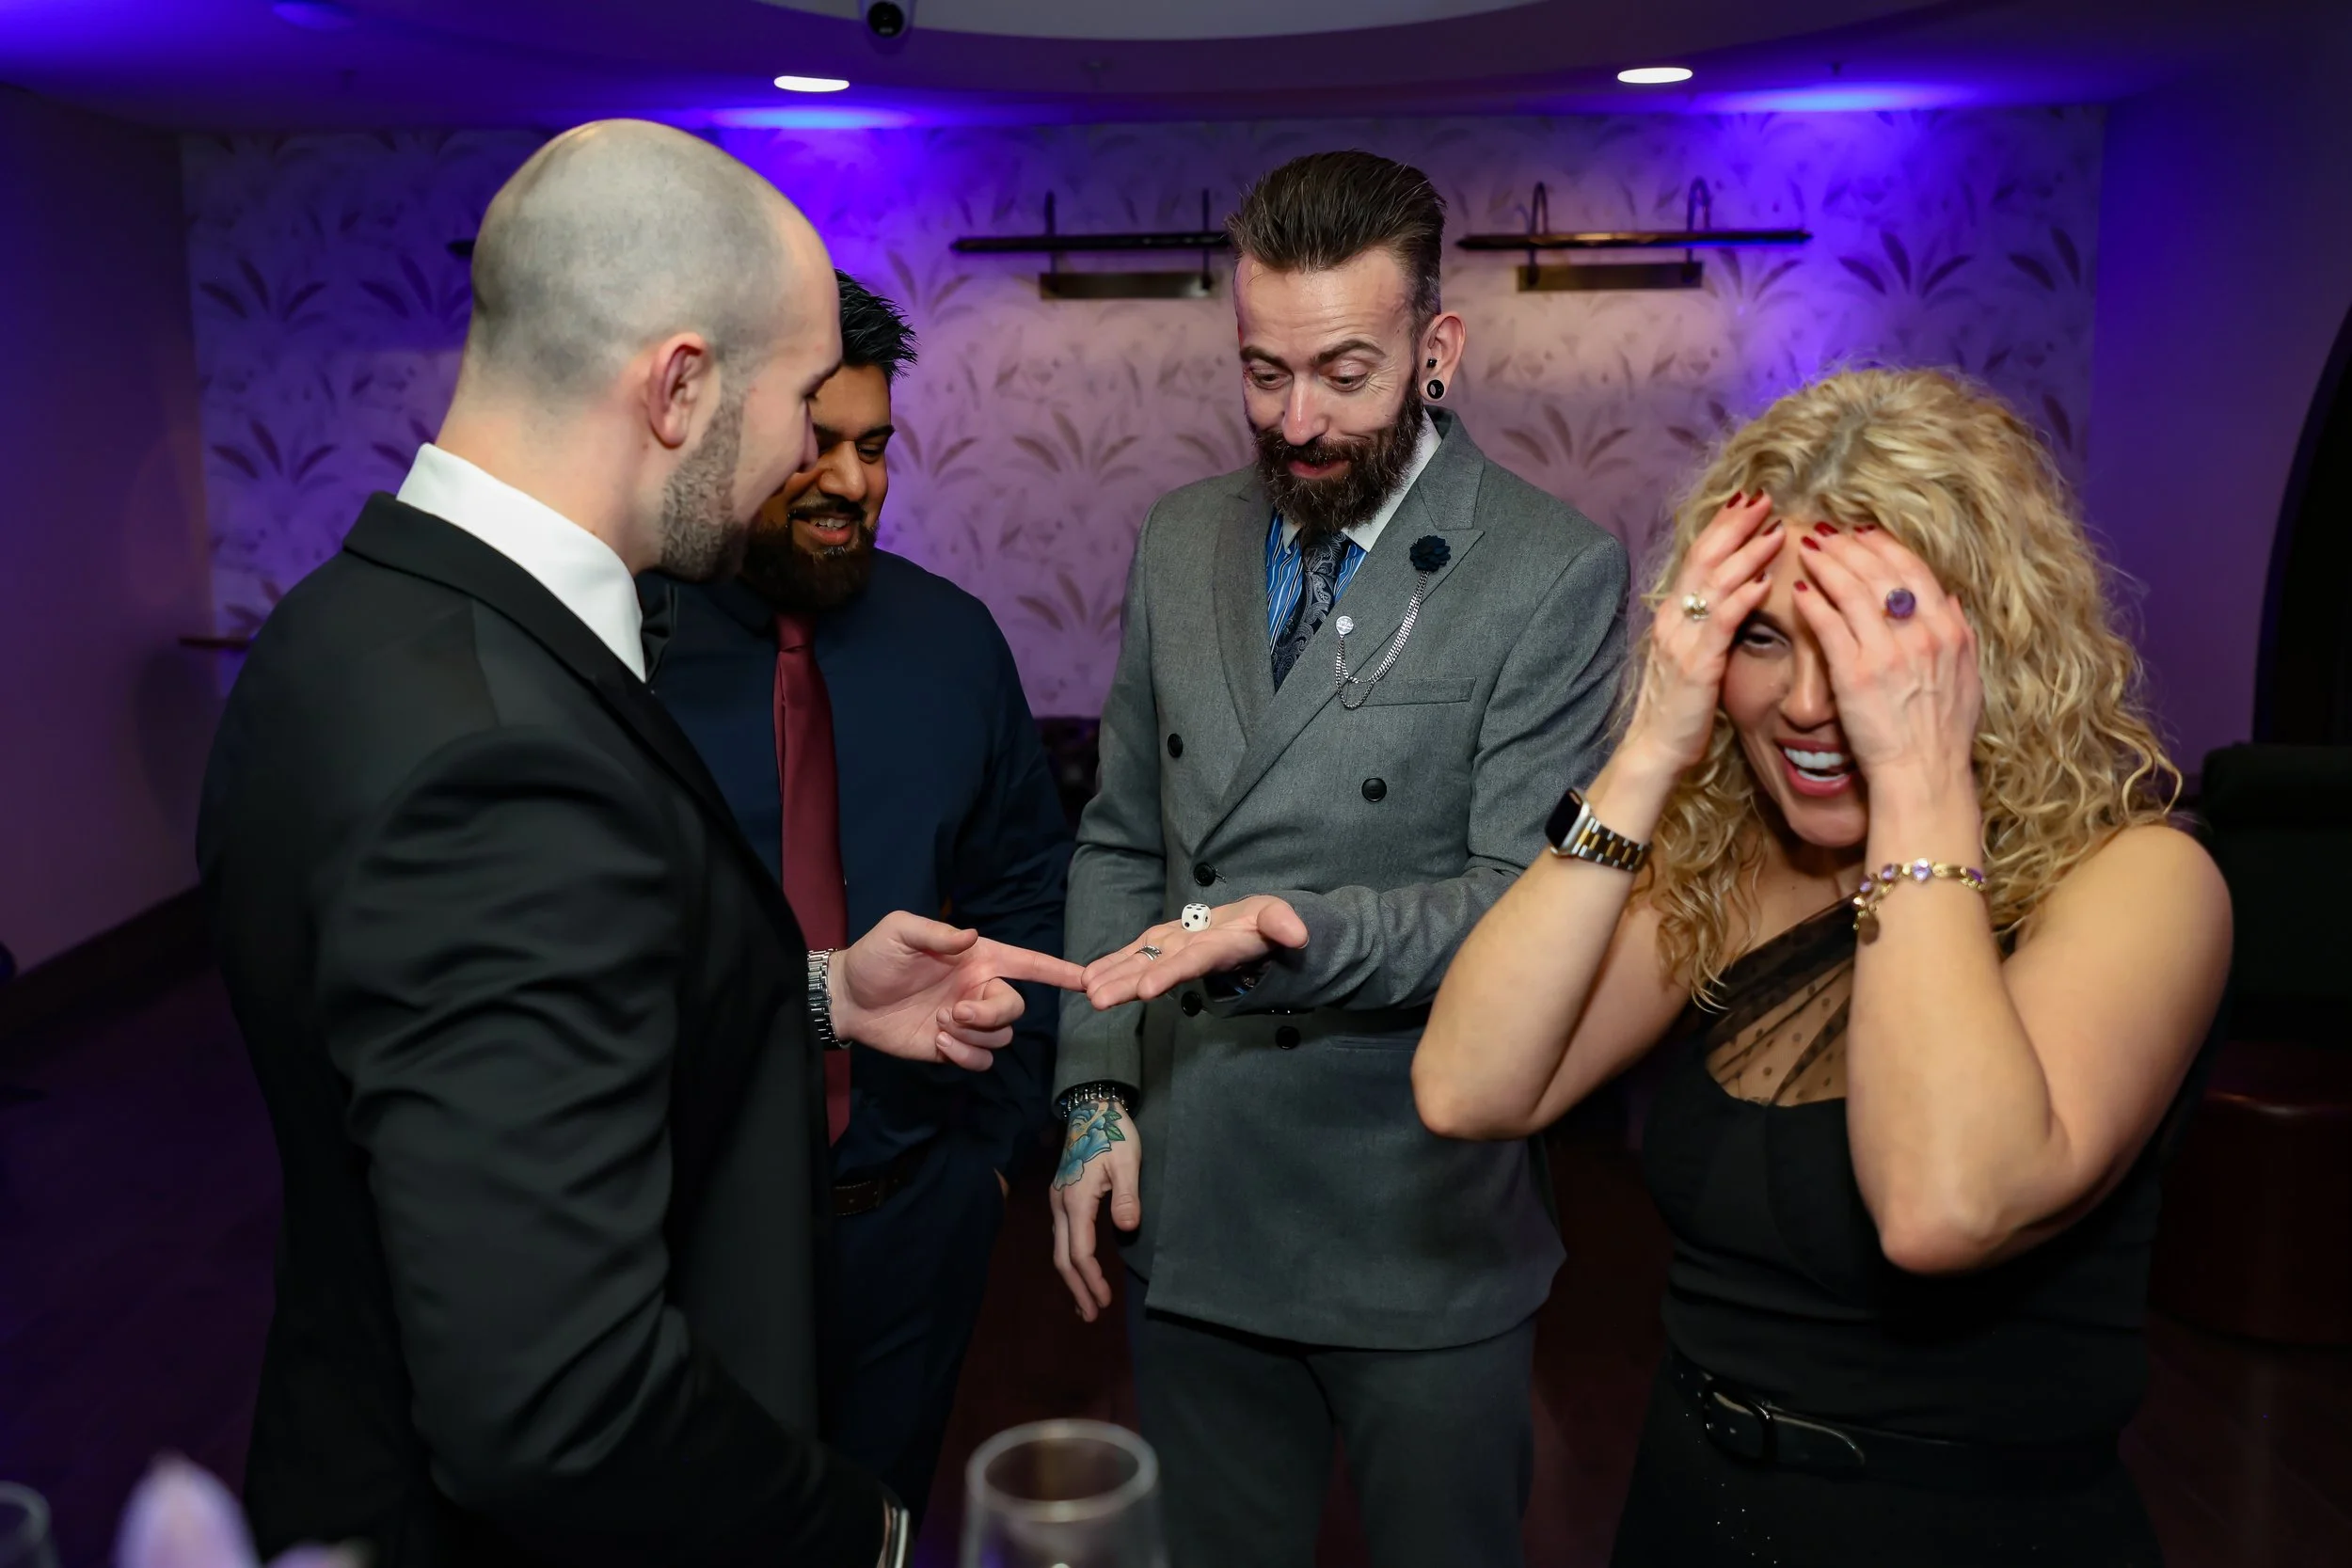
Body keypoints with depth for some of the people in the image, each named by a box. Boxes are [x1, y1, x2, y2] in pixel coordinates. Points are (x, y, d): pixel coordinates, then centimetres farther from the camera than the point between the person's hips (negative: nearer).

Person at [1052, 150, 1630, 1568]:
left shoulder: (1556, 572, -12)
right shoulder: (1179, 545, 4)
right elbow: (1121, 841, 9)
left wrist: (1296, 933, -32)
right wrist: (1097, 1095, 3)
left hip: (1418, 1238, -4)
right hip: (1187, 1220, 4)